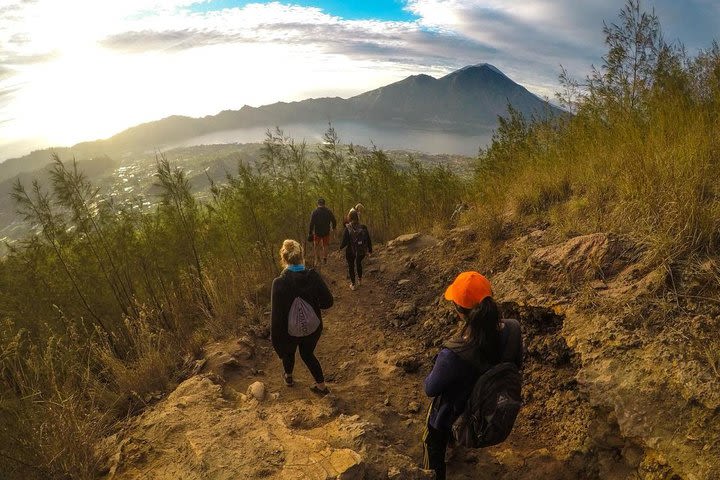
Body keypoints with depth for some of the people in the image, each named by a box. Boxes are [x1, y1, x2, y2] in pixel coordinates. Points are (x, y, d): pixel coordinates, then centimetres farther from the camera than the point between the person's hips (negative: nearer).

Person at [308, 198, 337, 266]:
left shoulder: (315, 212, -10)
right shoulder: (328, 211, -3)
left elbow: (311, 223, -11)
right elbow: (334, 221, 4)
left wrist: (310, 232, -4)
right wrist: (333, 227, 24)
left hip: (317, 232, -2)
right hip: (326, 232, 2)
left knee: (316, 246, 11)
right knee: (325, 245, 17)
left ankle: (317, 259, 4)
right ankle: (325, 259, 19)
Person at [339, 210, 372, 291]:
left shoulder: (347, 229, -22)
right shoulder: (363, 228, -14)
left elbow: (344, 242, -19)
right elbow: (368, 240, -6)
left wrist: (341, 246, 3)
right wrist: (370, 250, 9)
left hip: (351, 252, -2)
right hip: (361, 252, 2)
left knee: (351, 266, 21)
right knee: (359, 263, 32)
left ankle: (352, 284, 29)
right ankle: (360, 279, 47)